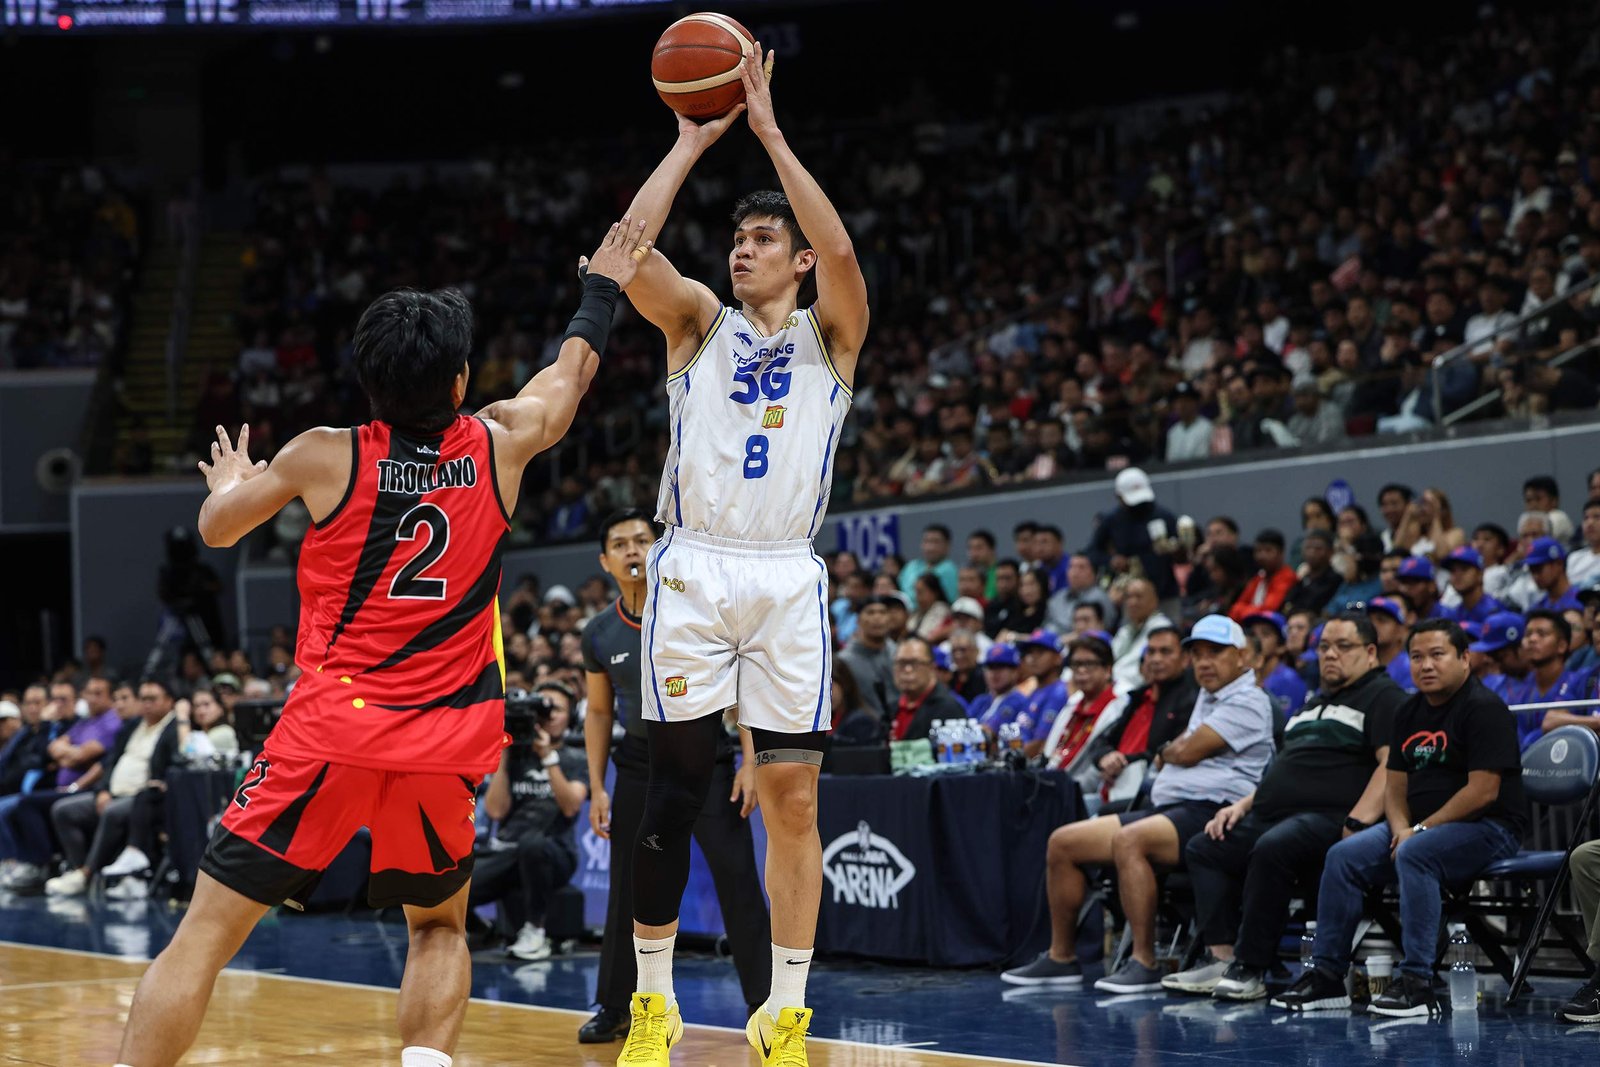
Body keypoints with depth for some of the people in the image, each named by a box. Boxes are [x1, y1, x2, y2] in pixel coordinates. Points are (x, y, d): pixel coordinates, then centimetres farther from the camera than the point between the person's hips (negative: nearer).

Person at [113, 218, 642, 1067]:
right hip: (444, 747, 2)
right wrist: (602, 288, 43)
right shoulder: (499, 447, 3)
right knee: (440, 927, 24)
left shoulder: (325, 456, -3)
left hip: (329, 734, -2)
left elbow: (217, 529, 15)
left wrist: (230, 480, 38)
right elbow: (570, 372, 25)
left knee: (206, 931, 0)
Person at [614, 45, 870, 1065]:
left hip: (787, 578, 0)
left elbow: (841, 253, -12)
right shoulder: (699, 321, 12)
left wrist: (769, 129, -11)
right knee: (673, 789, 0)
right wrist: (692, 141, -4)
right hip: (694, 570, 0)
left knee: (794, 797, -2)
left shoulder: (829, 334, 9)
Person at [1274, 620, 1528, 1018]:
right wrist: (1401, 829, -8)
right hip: (1418, 825, 8)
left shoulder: (1484, 709, -12)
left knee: (1414, 854, -34)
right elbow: (1395, 783, 13)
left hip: (1486, 826, -8)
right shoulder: (1410, 713, 13)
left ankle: (1417, 983, -34)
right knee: (1343, 856, -9)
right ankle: (1327, 976, -6)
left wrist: (1421, 830, -17)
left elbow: (1483, 791, -19)